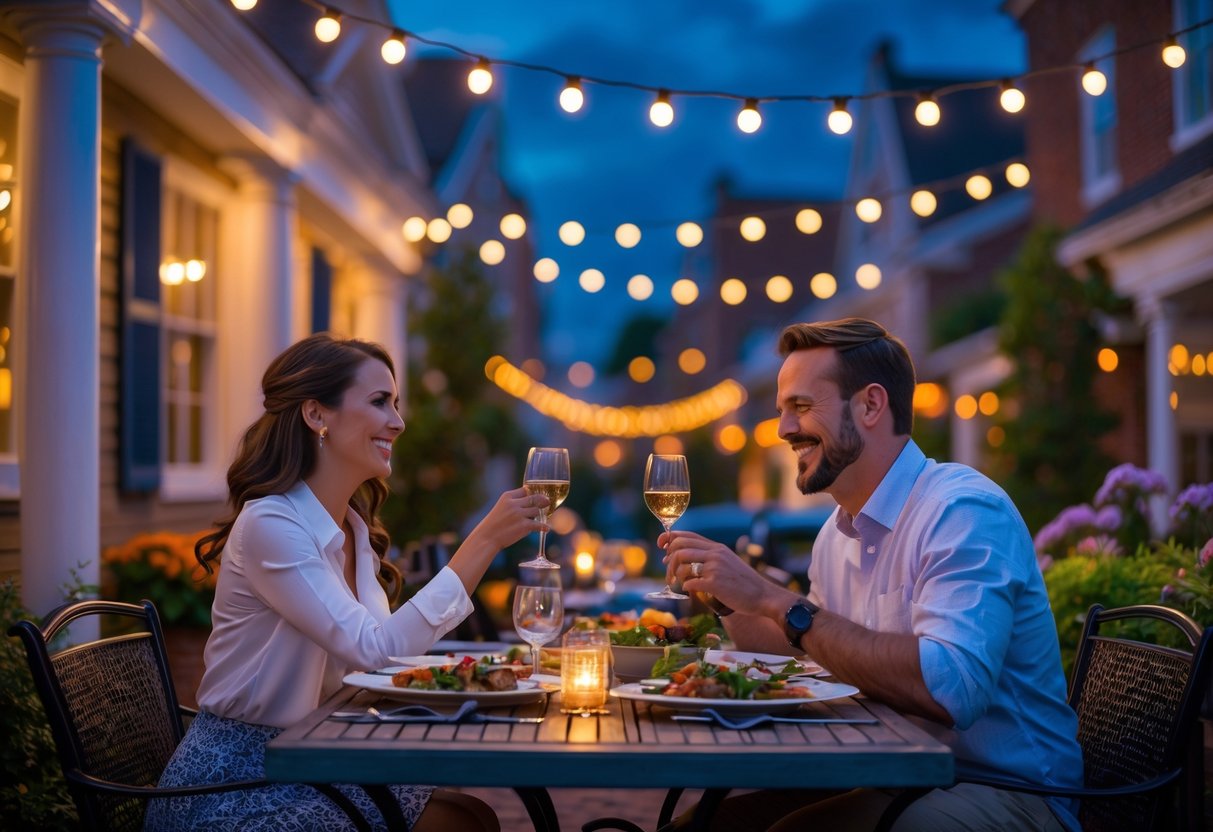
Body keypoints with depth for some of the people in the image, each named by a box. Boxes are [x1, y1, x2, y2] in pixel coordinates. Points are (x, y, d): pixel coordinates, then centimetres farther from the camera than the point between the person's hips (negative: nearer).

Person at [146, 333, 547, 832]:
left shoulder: (354, 529, 9)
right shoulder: (270, 524, -18)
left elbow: (374, 661, 6)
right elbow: (375, 650, -26)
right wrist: (484, 541, -24)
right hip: (234, 785, -8)